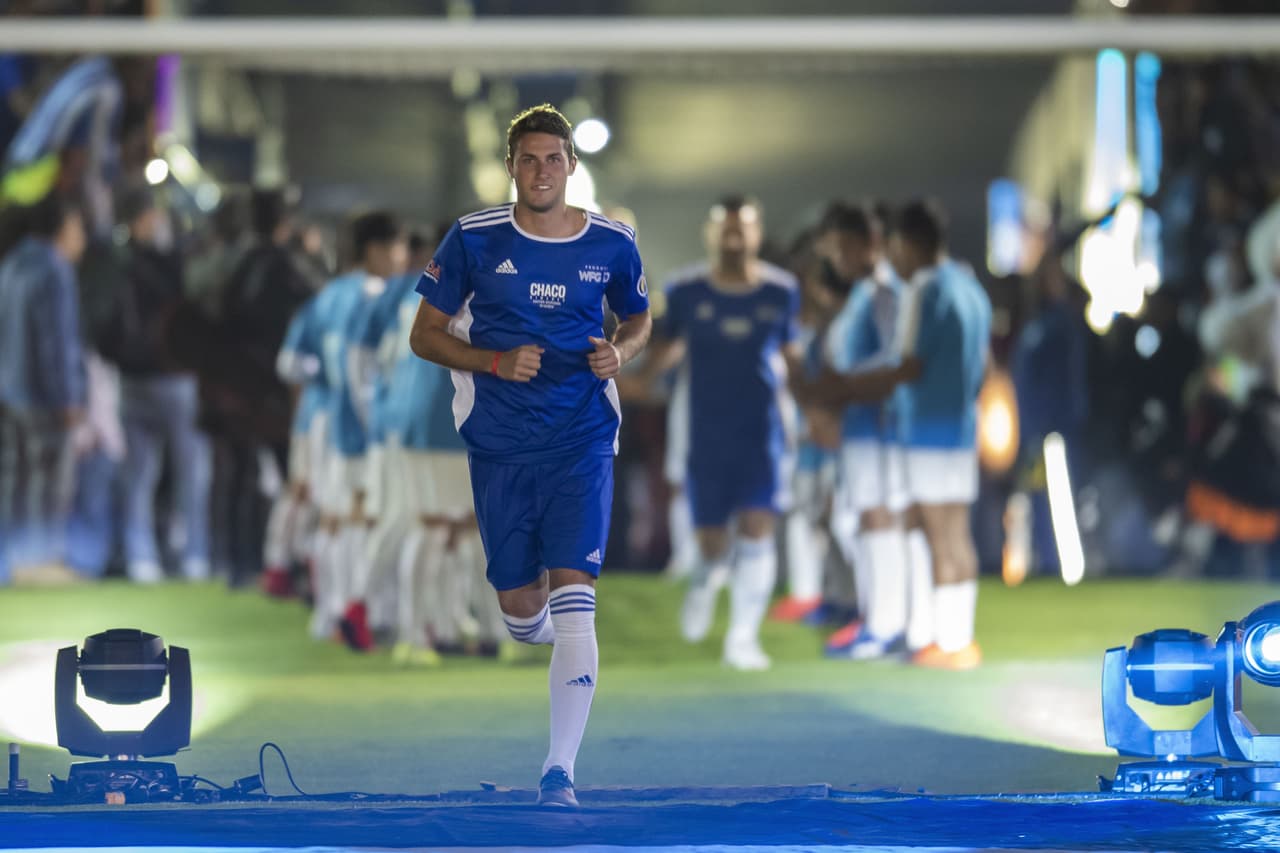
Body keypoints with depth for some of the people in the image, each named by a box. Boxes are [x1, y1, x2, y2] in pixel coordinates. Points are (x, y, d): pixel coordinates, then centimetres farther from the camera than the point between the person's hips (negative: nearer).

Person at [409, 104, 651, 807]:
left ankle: (560, 770, -13)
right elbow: (425, 334, 2)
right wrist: (497, 361, -14)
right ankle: (538, 621, 50)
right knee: (519, 604, 9)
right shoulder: (473, 240, -4)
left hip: (581, 443, -1)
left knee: (573, 603, -14)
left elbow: (638, 318, 18)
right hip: (499, 449, 1)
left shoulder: (611, 245, -1)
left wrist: (620, 352, -6)